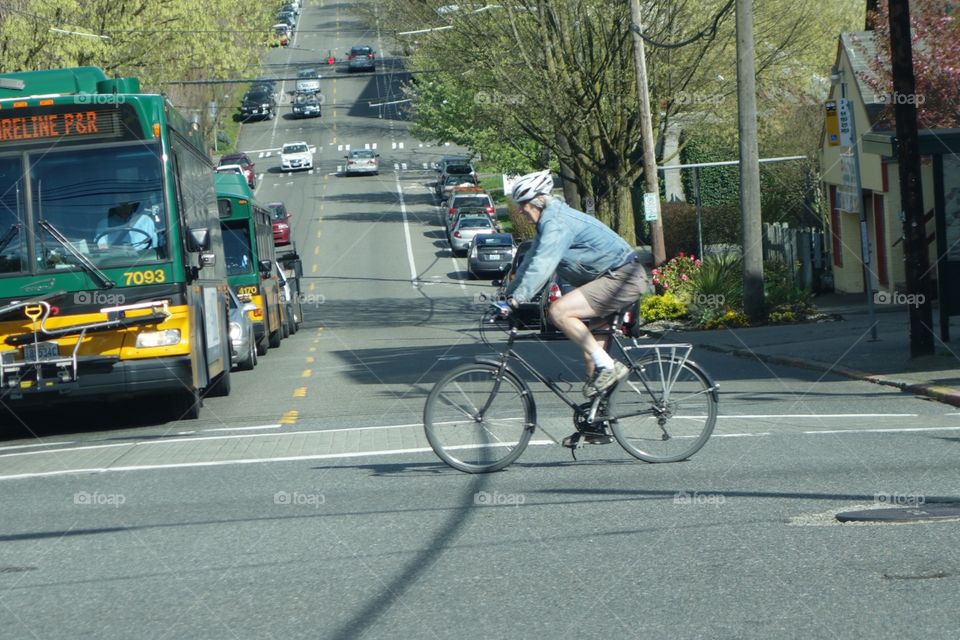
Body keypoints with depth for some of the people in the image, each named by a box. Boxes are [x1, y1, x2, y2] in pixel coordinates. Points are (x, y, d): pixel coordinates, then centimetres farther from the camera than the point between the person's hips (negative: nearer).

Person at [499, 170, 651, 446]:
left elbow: (541, 266, -27)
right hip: (615, 279, 11)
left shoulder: (557, 224, -18)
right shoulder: (549, 222, 15)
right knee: (590, 353, 11)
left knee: (559, 311, -23)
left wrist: (516, 299, -29)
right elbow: (531, 261, 22)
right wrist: (509, 294, 17)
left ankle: (608, 366, -19)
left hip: (623, 278, -11)